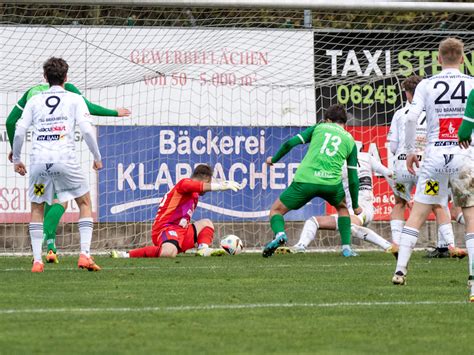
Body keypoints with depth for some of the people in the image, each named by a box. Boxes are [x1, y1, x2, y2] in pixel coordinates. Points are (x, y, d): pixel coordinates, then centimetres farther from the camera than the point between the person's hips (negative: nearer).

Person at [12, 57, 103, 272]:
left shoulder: (34, 101, 15)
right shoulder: (74, 99, 9)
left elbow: (19, 132, 9)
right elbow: (86, 130, -1)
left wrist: (16, 160, 20)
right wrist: (97, 157, 10)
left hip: (38, 160, 2)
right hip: (65, 160, -2)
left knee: (37, 208, 16)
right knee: (85, 202, 14)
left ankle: (37, 260, 5)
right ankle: (85, 254, -1)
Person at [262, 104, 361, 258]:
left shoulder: (318, 128, 17)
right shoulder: (350, 140, 18)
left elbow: (290, 143, 7)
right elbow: (353, 178, 18)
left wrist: (274, 159, 24)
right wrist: (355, 206, 27)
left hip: (304, 180, -1)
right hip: (332, 183, 1)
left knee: (276, 210, 14)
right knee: (342, 207, 34)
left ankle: (279, 234, -19)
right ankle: (346, 247, 21)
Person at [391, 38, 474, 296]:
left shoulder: (426, 85, 3)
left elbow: (411, 118, -5)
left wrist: (409, 151, 5)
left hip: (434, 156, 1)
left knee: (417, 214, 6)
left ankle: (400, 269, 2)